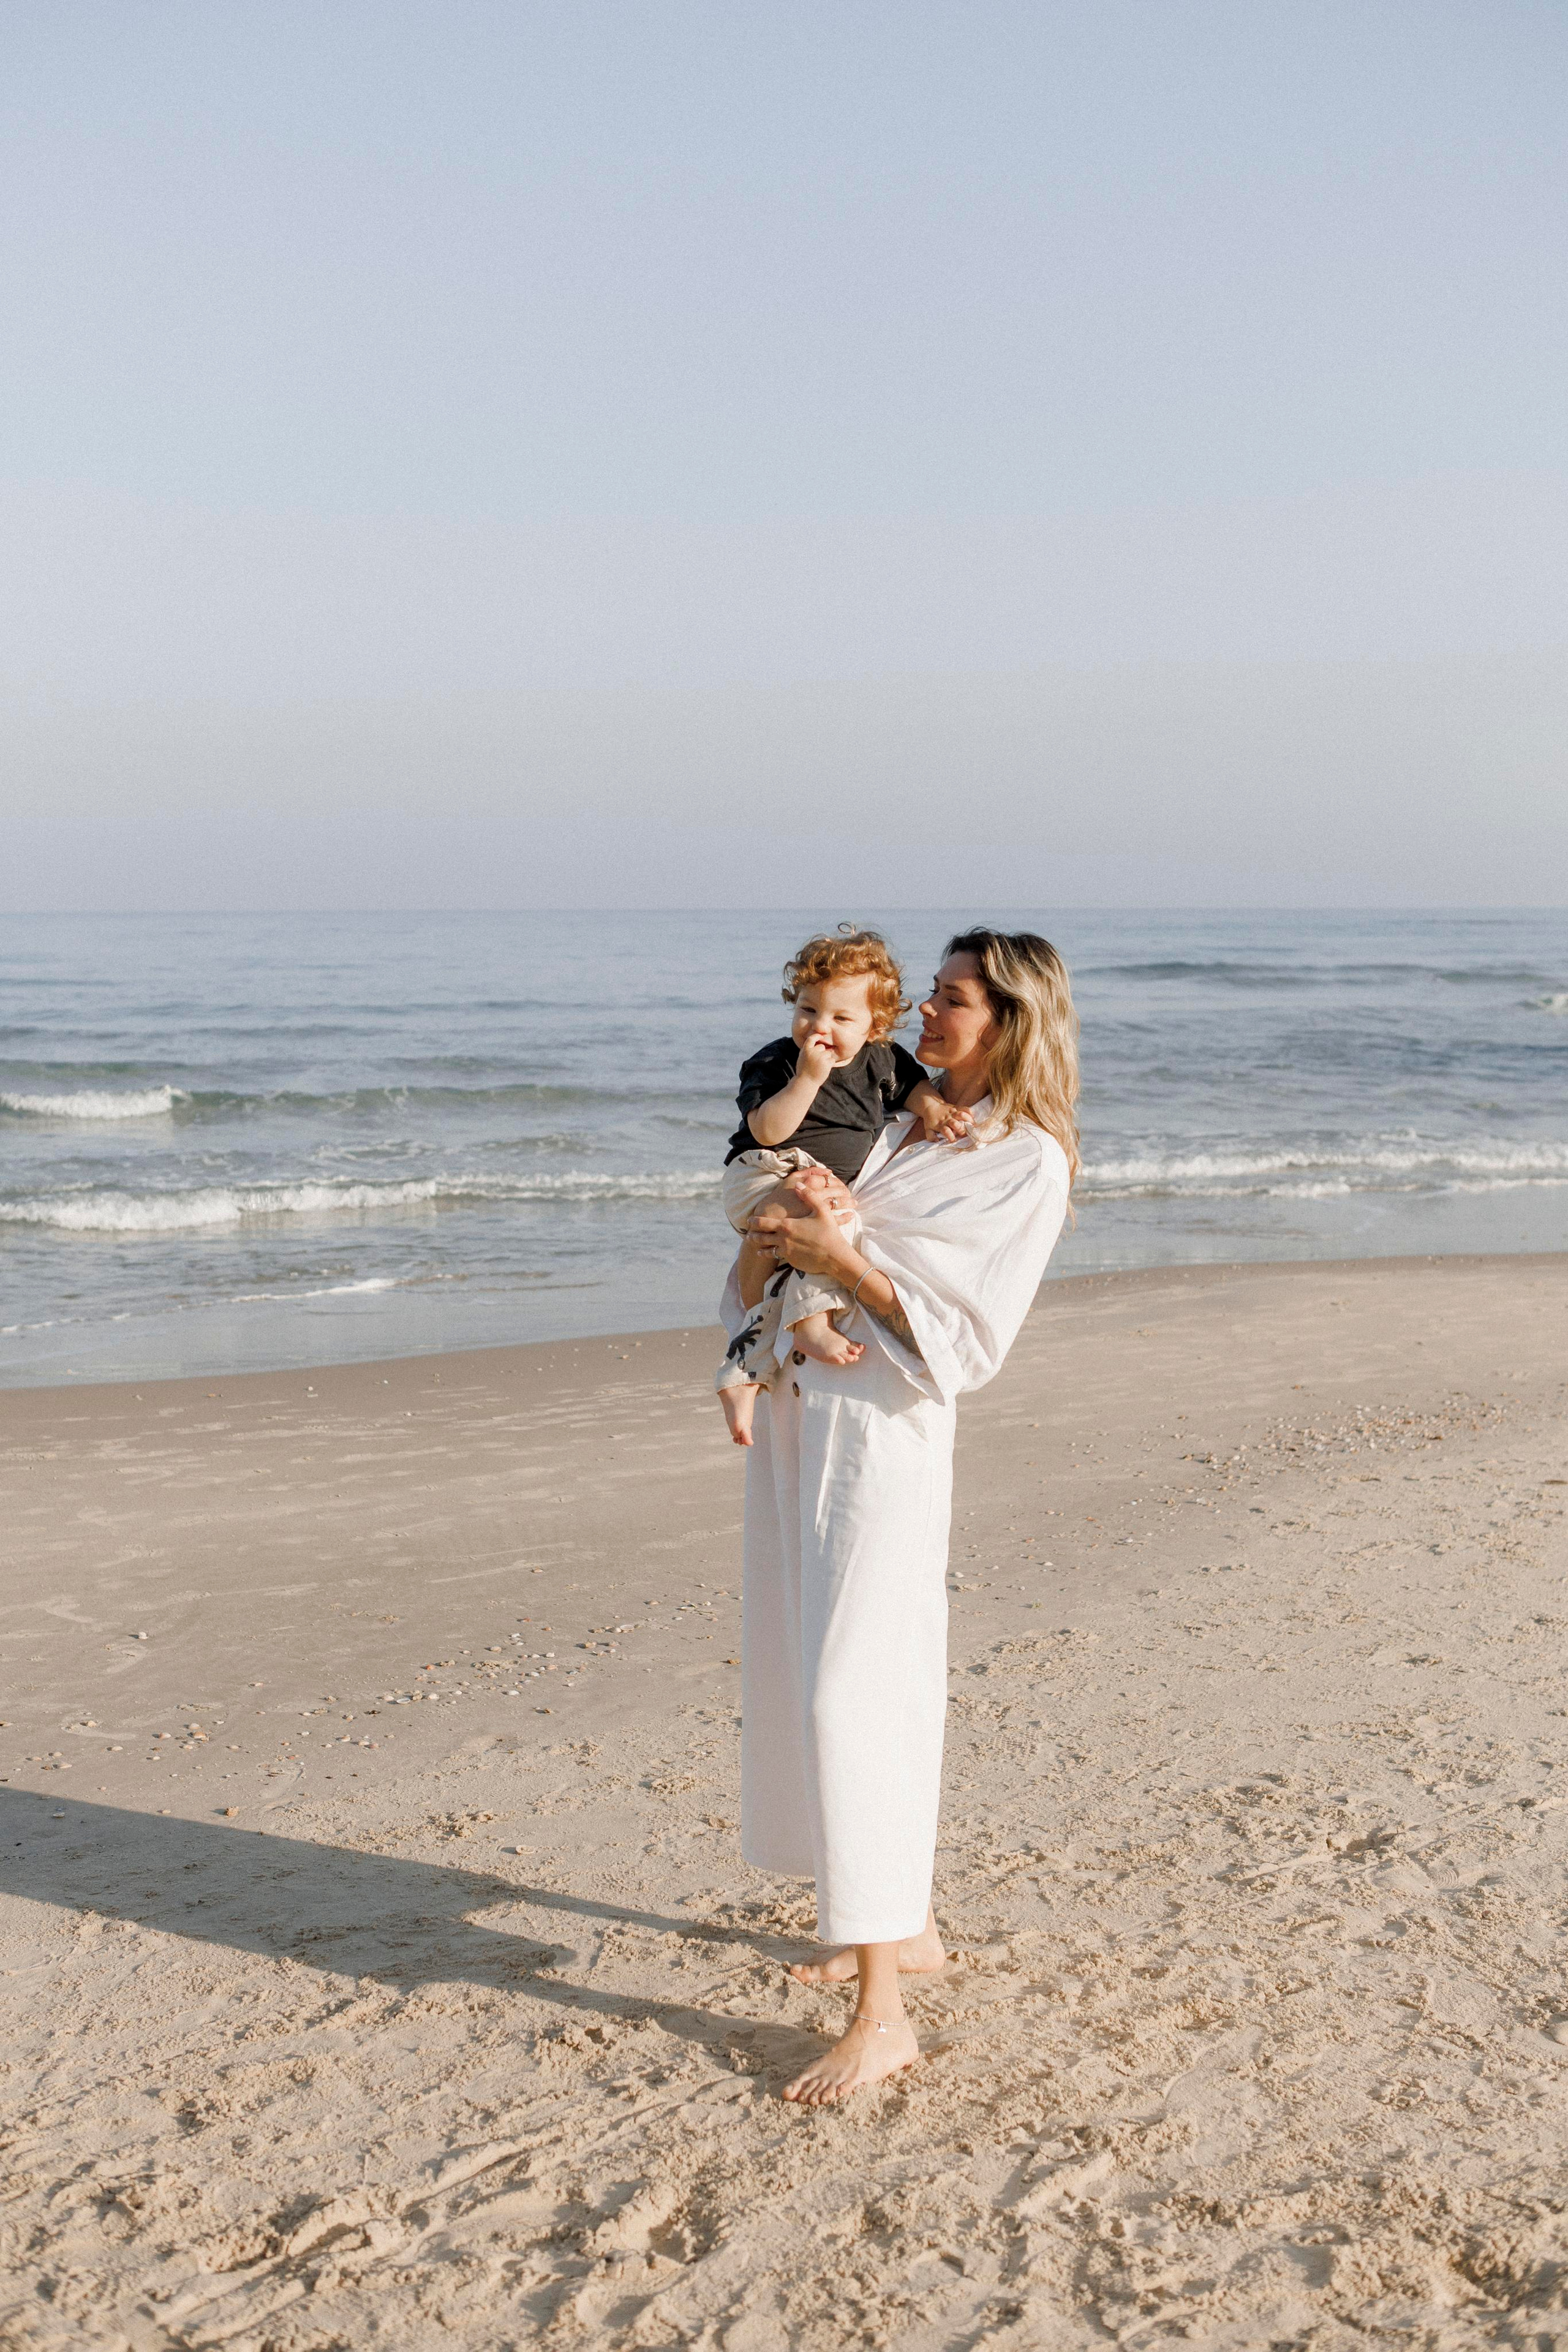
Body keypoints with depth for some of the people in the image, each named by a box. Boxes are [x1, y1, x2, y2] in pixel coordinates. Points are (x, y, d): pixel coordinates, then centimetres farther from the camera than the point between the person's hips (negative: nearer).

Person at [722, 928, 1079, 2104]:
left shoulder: (1030, 1163, -5)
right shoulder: (887, 1122, 15)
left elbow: (966, 1342, -13)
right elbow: (752, 1279, 12)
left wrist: (840, 1254, -17)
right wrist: (779, 1218, -10)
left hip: (885, 1431, -8)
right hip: (796, 1411, 8)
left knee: (852, 1694, -11)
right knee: (805, 1684, 13)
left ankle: (882, 2014, -5)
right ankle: (902, 1925, 30)